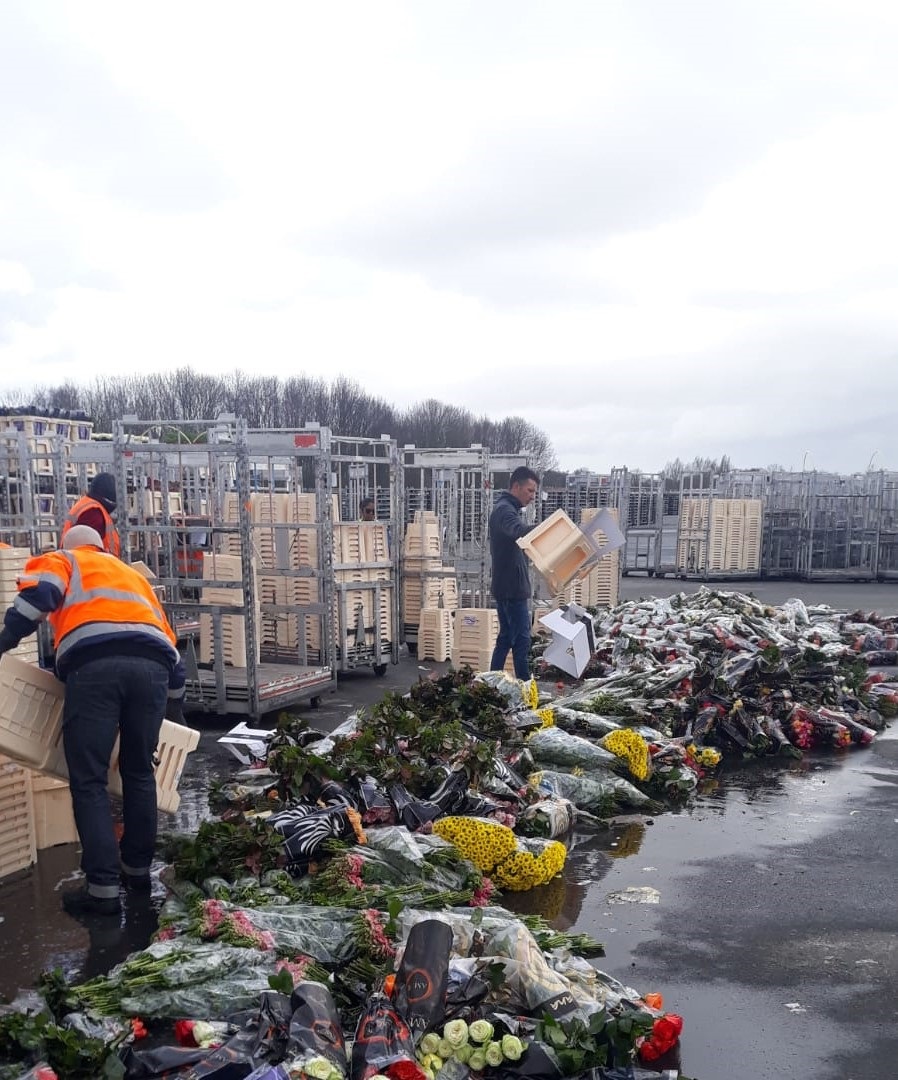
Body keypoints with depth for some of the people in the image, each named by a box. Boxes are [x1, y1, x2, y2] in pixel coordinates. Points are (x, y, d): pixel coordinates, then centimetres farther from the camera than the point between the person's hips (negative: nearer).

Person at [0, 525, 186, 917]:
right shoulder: (134, 576, 40)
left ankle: (103, 888, -3)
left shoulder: (61, 561, 28)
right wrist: (174, 706, 47)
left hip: (94, 664, -4)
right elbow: (171, 647, 38)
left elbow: (39, 594, 1)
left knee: (88, 781, 1)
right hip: (152, 666, 5)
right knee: (139, 773, 20)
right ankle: (137, 869, 29)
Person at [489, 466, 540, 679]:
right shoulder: (505, 510, -16)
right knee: (522, 640, -8)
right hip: (513, 588, -11)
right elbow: (519, 531, -40)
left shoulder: (504, 508, 18)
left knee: (506, 638, 15)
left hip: (506, 587, 11)